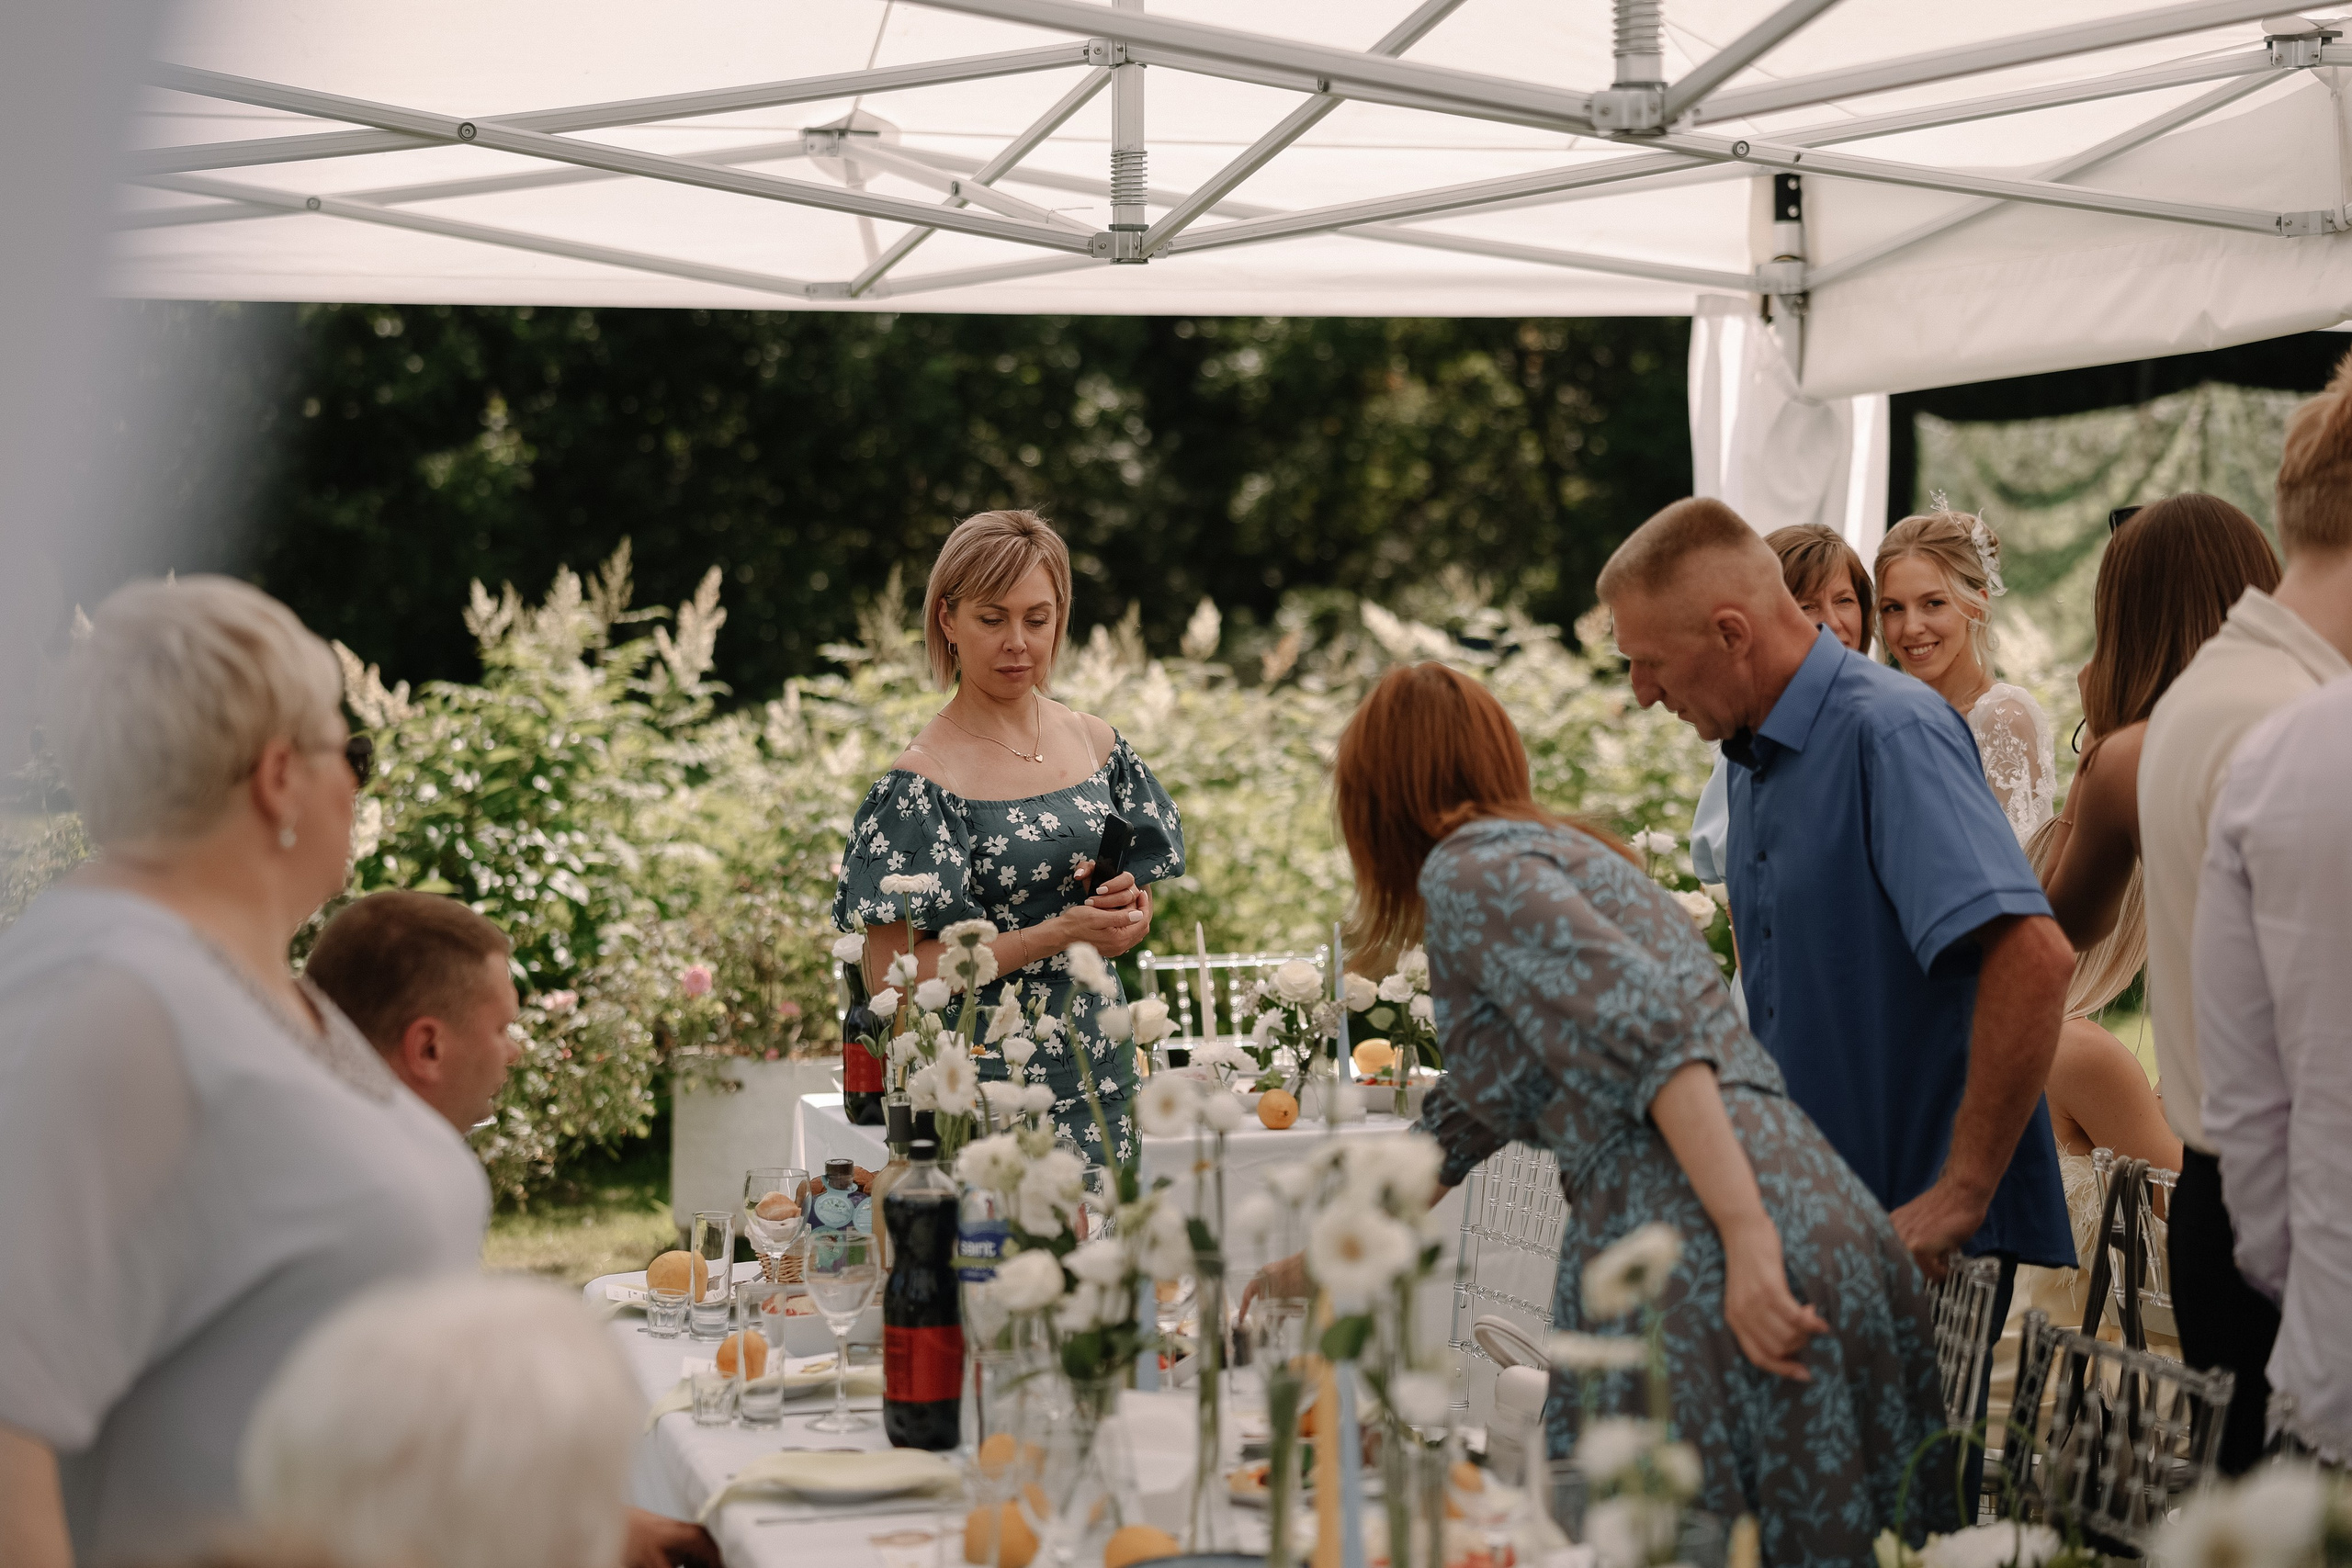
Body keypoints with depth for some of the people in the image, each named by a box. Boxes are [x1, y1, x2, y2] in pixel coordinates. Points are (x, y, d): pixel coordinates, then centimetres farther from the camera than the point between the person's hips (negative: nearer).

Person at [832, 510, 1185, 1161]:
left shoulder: (1097, 744, 6)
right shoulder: (922, 781, -11)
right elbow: (889, 974, -15)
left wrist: (1129, 909, -5)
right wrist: (1056, 935, -19)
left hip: (1098, 1067, 5)